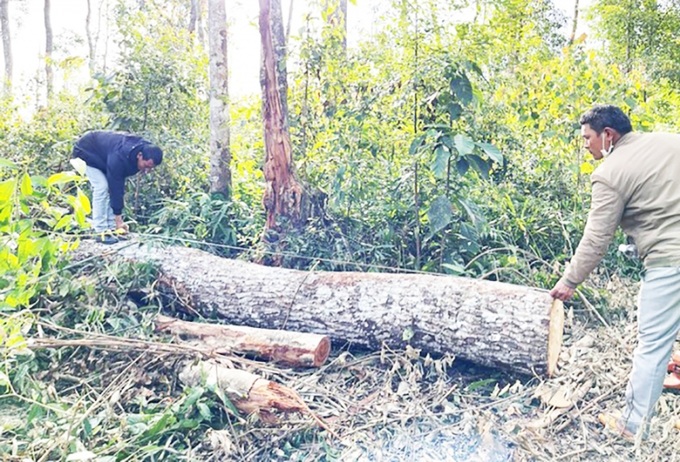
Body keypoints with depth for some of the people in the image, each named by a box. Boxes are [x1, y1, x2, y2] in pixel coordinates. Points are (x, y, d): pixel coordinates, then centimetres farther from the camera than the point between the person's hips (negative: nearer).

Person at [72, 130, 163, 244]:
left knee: (112, 186, -3)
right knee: (101, 187, -20)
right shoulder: (118, 158, -43)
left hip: (103, 155, 8)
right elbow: (115, 188, -37)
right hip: (87, 152, -7)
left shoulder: (145, 148, -21)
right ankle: (101, 232, -15)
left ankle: (111, 228, 1)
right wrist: (119, 220, -32)